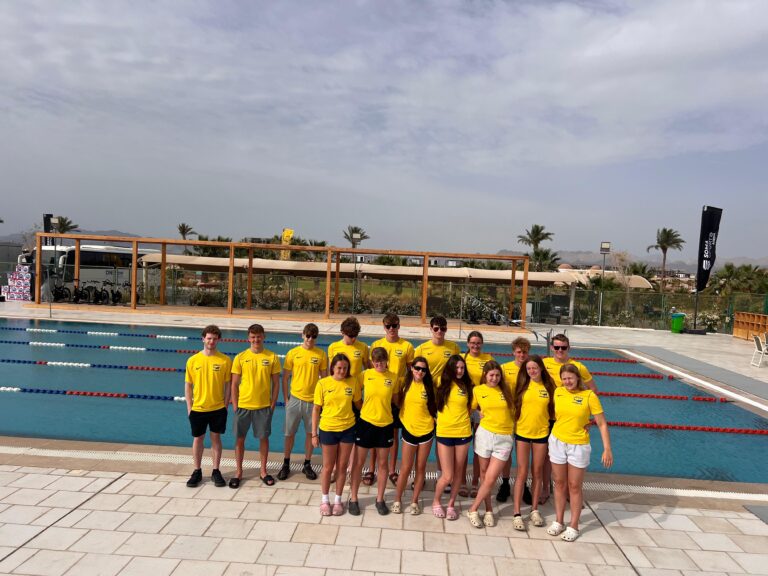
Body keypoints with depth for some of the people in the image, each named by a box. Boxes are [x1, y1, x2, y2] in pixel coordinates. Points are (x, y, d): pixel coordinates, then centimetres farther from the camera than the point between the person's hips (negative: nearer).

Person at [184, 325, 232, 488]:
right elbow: (188, 385, 2)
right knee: (198, 439, 12)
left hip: (218, 408, -1)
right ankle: (197, 471, 28)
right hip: (198, 409, 1)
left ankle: (216, 471, 23)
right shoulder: (193, 360, -5)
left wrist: (225, 405, -2)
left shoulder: (225, 360, -7)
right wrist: (189, 407, -1)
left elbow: (228, 385, -1)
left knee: (216, 438, 10)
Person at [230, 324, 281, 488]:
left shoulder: (272, 357, -5)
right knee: (240, 439, 9)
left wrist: (273, 404, -2)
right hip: (243, 406, 0)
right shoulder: (240, 358, -5)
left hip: (264, 406, 0)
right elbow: (234, 384, 0)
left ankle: (263, 471, 27)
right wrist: (235, 406, -3)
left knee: (264, 438, 10)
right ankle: (238, 472, 26)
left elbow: (276, 383, 1)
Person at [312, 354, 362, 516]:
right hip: (328, 430, -1)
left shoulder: (354, 382, -6)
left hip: (348, 429, 1)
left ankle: (338, 500, 30)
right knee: (328, 467, 12)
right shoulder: (323, 384, -9)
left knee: (342, 466, 13)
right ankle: (325, 500, 31)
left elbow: (358, 403, 6)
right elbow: (316, 409, -3)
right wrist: (314, 434, -3)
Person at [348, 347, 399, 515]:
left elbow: (395, 399, 7)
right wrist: (366, 405, -3)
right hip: (365, 422, -1)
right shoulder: (365, 375, -7)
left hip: (385, 425, 1)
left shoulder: (393, 377, -5)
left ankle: (380, 499, 29)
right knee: (359, 462, 8)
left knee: (383, 463, 12)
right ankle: (353, 498, 24)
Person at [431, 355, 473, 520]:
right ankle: (436, 501, 22)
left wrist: (461, 419, 1)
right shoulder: (442, 384, -1)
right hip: (444, 433, -2)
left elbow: (469, 408, 10)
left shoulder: (466, 386, 4)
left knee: (458, 473, 9)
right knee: (447, 476, -3)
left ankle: (451, 504, 28)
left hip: (463, 433, 2)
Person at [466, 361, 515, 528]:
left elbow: (512, 410, 13)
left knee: (491, 478, -4)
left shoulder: (506, 390, 3)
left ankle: (473, 510, 11)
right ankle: (489, 510, 26)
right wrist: (480, 414, -3)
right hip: (485, 434, 0)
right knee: (484, 475, 8)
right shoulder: (477, 390, 0)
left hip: (504, 438, 0)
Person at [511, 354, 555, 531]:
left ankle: (535, 510, 25)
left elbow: (552, 409, 6)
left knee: (537, 472, 11)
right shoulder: (523, 385, -3)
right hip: (522, 433, -1)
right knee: (522, 473, 0)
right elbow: (515, 406, 0)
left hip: (541, 433, 1)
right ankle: (516, 513, 5)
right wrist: (514, 426, -7)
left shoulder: (549, 386, -1)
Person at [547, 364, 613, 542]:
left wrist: (607, 449, -15)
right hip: (557, 442, 3)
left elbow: (602, 424, -11)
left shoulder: (589, 396, -13)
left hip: (579, 445, -3)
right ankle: (558, 522, 26)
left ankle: (573, 526, 20)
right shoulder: (558, 392, -4)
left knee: (574, 486, 7)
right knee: (559, 483, 13)